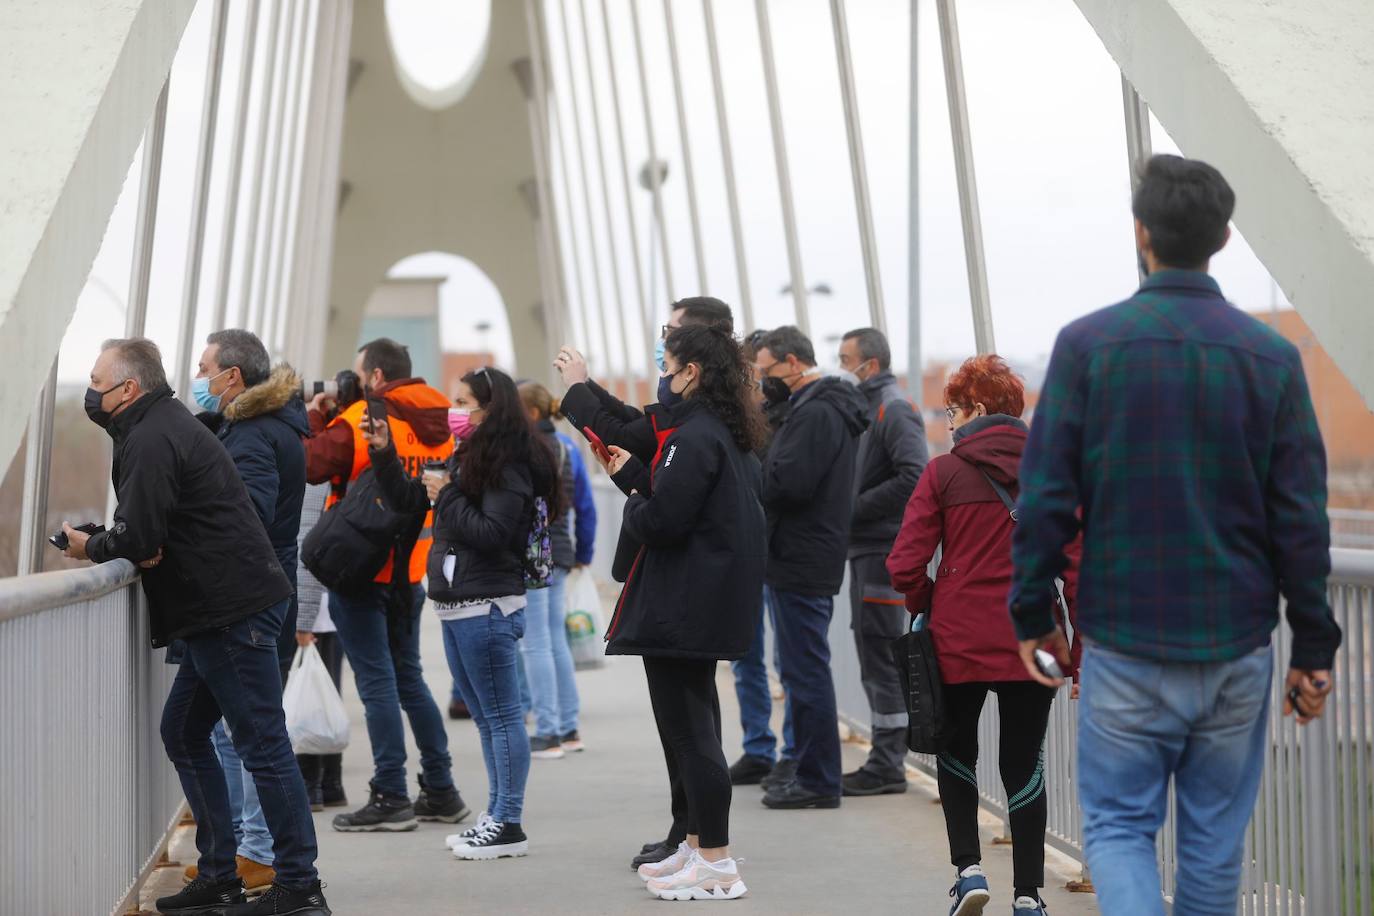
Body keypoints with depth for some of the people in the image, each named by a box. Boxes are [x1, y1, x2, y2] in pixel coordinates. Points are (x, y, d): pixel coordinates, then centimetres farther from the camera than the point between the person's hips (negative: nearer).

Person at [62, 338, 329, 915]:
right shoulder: (163, 425, 19)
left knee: (262, 746, -7)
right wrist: (144, 545, -5)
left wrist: (90, 548, -1)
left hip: (235, 612, -11)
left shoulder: (151, 440, -15)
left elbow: (138, 537, -21)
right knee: (183, 732, 15)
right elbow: (148, 528, 18)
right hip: (227, 609, 11)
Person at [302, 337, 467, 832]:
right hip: (411, 567, 7)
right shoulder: (437, 424, 8)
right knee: (408, 676, 16)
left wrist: (314, 421, 2)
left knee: (377, 681, -3)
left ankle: (391, 798, -2)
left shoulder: (361, 420, -14)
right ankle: (441, 791, 18)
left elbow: (311, 466, -16)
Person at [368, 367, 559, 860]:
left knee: (501, 716, -5)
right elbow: (406, 500, 22)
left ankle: (509, 825, -2)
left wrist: (447, 496, -12)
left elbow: (492, 533, -20)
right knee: (486, 717, 13)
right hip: (457, 605, 10)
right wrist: (384, 453, 10)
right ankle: (496, 816, 20)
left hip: (488, 606, -10)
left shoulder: (508, 465, -12)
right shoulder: (468, 458, 17)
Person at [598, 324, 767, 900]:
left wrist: (632, 506, -2)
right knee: (694, 727, 18)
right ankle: (698, 845, 27)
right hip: (708, 605, 11)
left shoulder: (694, 436, -18)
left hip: (682, 608, -10)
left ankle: (717, 866, -2)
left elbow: (662, 521, -22)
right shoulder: (729, 432, 13)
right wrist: (632, 474, 15)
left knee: (687, 729, -5)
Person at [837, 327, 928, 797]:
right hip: (866, 547, 10)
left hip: (884, 550, -10)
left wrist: (856, 507, -17)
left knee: (880, 653, -7)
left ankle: (888, 765, -3)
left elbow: (914, 477, -22)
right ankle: (886, 758, 19)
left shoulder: (895, 409, -12)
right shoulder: (866, 407, 18)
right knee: (873, 652, 13)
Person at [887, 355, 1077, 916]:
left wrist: (928, 606, 10)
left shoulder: (944, 473, -6)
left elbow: (905, 565, -10)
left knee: (956, 754, 21)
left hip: (959, 642, -1)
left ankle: (968, 867, 8)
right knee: (1023, 766, 12)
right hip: (1032, 644, 1)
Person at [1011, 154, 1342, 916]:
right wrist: (1314, 645, 6)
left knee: (1118, 823, 8)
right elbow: (1301, 517, -2)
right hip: (1237, 647, 2)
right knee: (1215, 837, 13)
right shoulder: (1272, 357, -1)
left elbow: (1046, 496, -7)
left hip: (1124, 645, -2)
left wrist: (1030, 613, 4)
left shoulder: (1087, 344, -7)